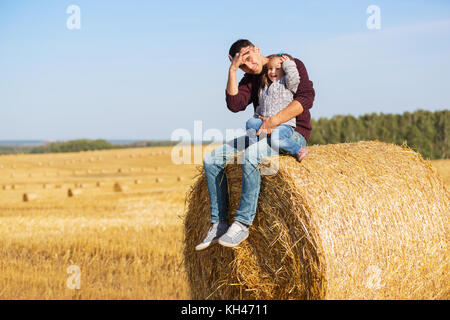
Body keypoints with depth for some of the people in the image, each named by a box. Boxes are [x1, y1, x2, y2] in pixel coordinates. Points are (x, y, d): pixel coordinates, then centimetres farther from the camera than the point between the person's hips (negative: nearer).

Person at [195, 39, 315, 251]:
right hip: (261, 136, 7)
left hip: (292, 133, -7)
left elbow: (306, 97, -16)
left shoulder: (293, 66, -1)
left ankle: (242, 224, -32)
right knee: (211, 160, -8)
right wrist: (232, 70, -8)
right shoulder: (250, 80, 13)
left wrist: (275, 119, -27)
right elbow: (235, 105, -6)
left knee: (250, 155, -37)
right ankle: (219, 224, -6)